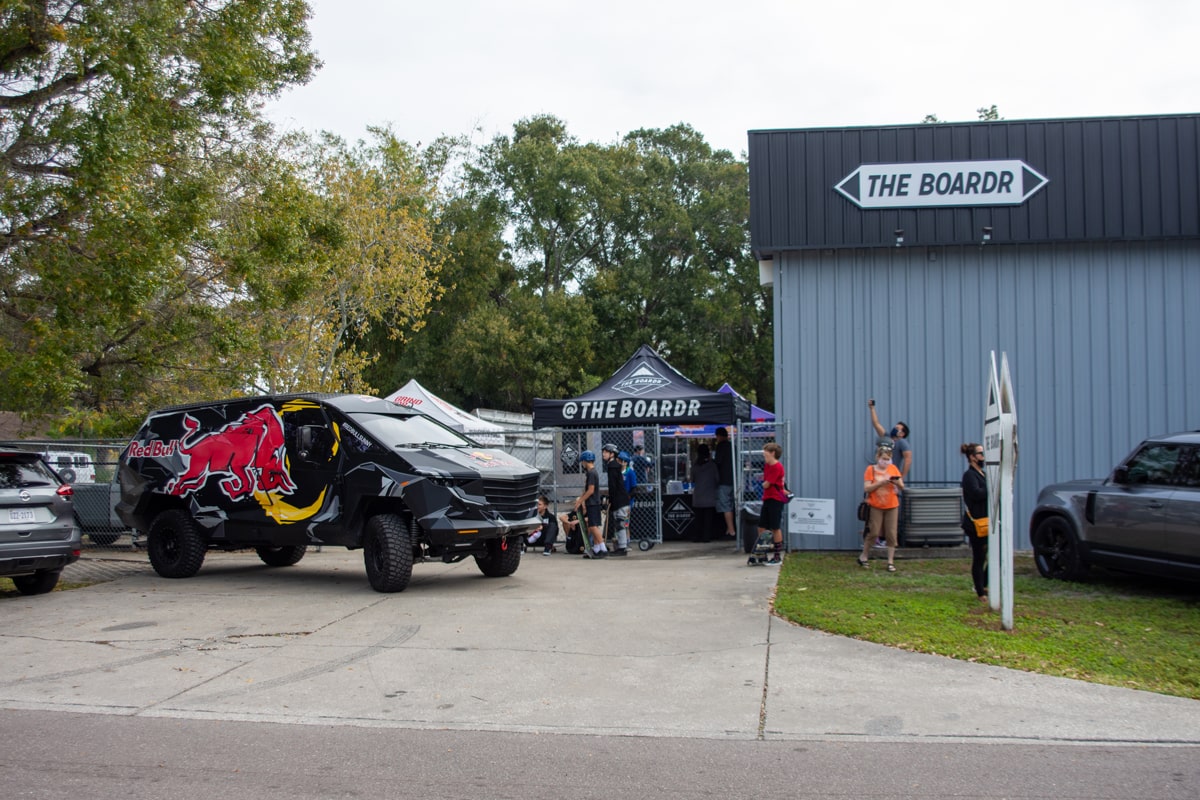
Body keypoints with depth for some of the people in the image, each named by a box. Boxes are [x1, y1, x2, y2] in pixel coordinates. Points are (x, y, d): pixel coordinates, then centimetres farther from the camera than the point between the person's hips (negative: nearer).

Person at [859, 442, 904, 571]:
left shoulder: (893, 468, 6)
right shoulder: (871, 469, -2)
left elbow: (902, 487, 6)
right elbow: (866, 488, -11)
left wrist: (897, 482, -16)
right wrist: (881, 482, -20)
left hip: (892, 506, 3)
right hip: (875, 506, -3)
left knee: (891, 534, 0)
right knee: (873, 532, -4)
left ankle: (891, 562, 5)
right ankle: (864, 556, 15)